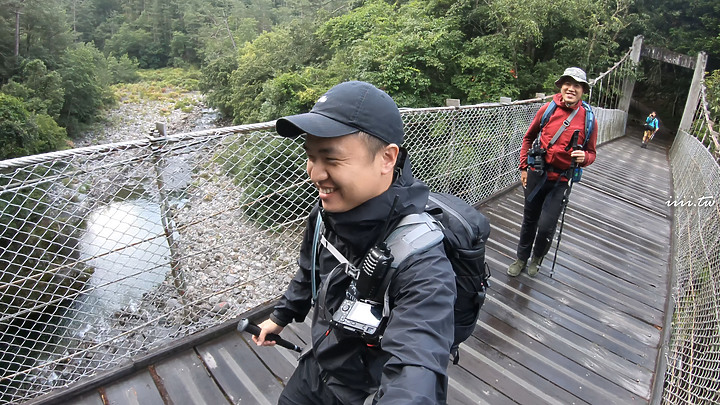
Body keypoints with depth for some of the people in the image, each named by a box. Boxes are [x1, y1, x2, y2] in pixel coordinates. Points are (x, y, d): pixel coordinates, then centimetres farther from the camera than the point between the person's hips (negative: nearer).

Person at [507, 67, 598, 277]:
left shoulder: (589, 119, -5)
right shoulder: (548, 109, -3)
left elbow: (591, 153, 5)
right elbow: (528, 138, 9)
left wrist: (583, 158, -19)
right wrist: (523, 167, 8)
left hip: (560, 180, -1)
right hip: (536, 173, 2)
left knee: (546, 225, -7)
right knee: (529, 219, 15)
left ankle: (537, 258, 24)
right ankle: (521, 258, 35)